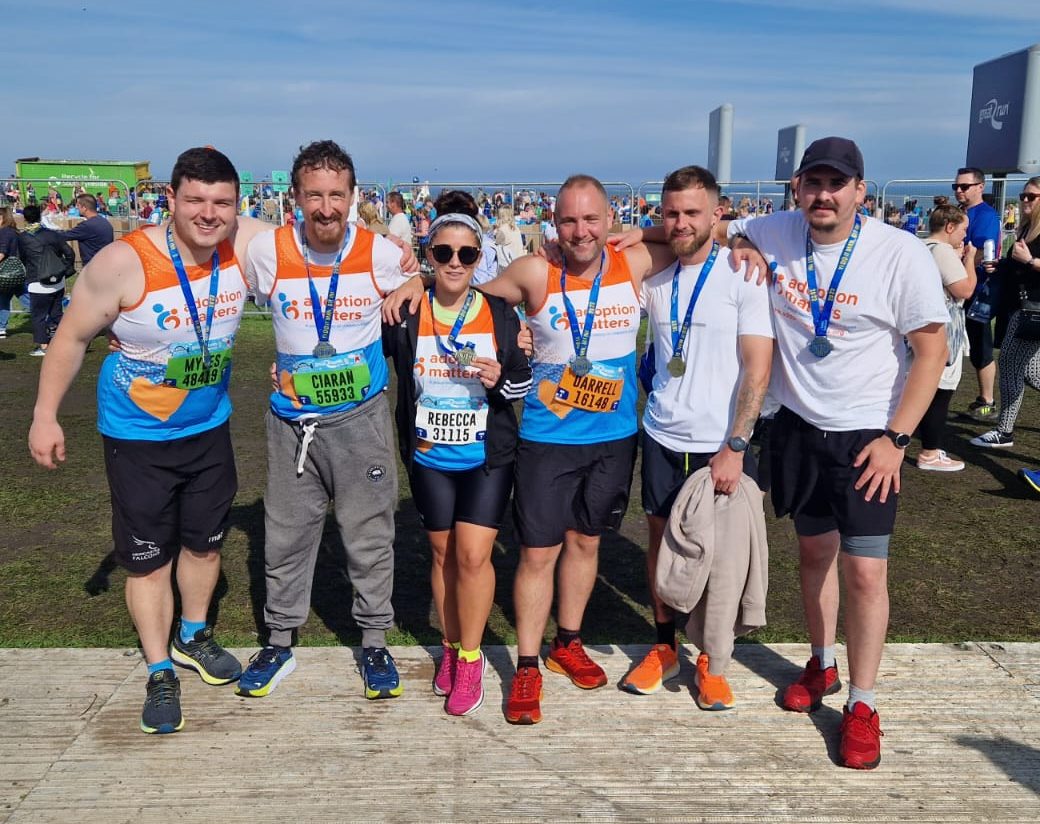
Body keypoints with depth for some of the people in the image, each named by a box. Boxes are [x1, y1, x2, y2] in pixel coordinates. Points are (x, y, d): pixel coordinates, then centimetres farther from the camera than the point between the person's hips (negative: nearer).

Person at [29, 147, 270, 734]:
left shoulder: (247, 245, -15)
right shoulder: (125, 262, -23)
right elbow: (73, 337, -11)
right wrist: (45, 416, -10)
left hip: (210, 428, 4)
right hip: (137, 437, -3)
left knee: (205, 543, 20)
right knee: (148, 558, 7)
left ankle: (192, 637, 46)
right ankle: (161, 673, 27)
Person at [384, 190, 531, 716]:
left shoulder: (500, 314, -4)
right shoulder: (405, 315, -4)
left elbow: (525, 379, 4)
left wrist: (500, 380, -16)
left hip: (488, 457, -1)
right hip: (429, 459, 2)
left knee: (473, 554, -7)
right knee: (443, 554, 12)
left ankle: (470, 659, 11)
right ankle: (451, 648, 32)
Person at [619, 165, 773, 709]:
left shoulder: (742, 274, -8)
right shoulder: (653, 275, 3)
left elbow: (757, 368, -11)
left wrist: (734, 447, -17)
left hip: (723, 444, -3)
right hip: (662, 437, 4)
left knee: (721, 552, 5)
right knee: (661, 540, 12)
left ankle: (713, 662, 24)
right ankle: (664, 648, 31)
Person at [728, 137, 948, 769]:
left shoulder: (901, 254, -15)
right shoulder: (774, 234, -5)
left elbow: (932, 350, -10)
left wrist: (895, 439, -15)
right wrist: (737, 244, -11)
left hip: (866, 437, -3)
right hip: (798, 427, 4)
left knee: (865, 571, -3)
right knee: (814, 551, 17)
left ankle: (862, 705, 15)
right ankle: (823, 665, 38)